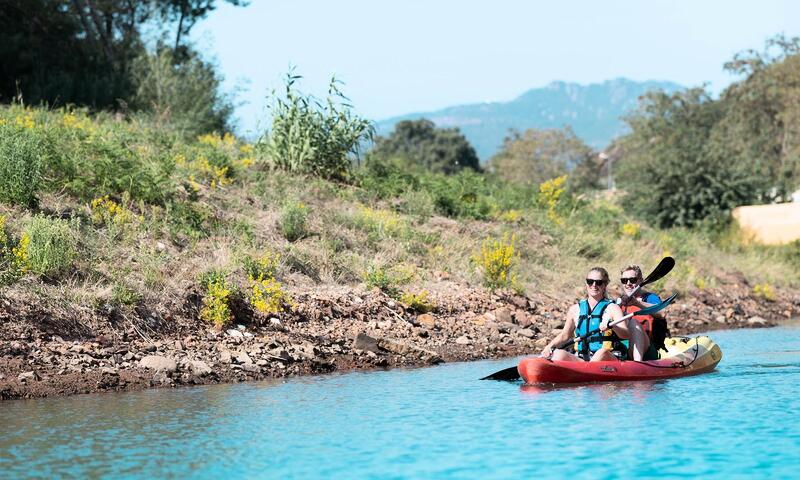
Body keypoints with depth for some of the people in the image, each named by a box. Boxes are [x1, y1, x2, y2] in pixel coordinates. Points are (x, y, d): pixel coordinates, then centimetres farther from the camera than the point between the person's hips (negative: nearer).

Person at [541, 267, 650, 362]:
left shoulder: (612, 308, 4)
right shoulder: (575, 309, 16)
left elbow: (626, 334, -9)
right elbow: (565, 335, 28)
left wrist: (611, 325, -30)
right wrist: (550, 347, 10)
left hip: (609, 360, -4)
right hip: (582, 359, 4)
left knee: (602, 352, -38)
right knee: (559, 354, -23)